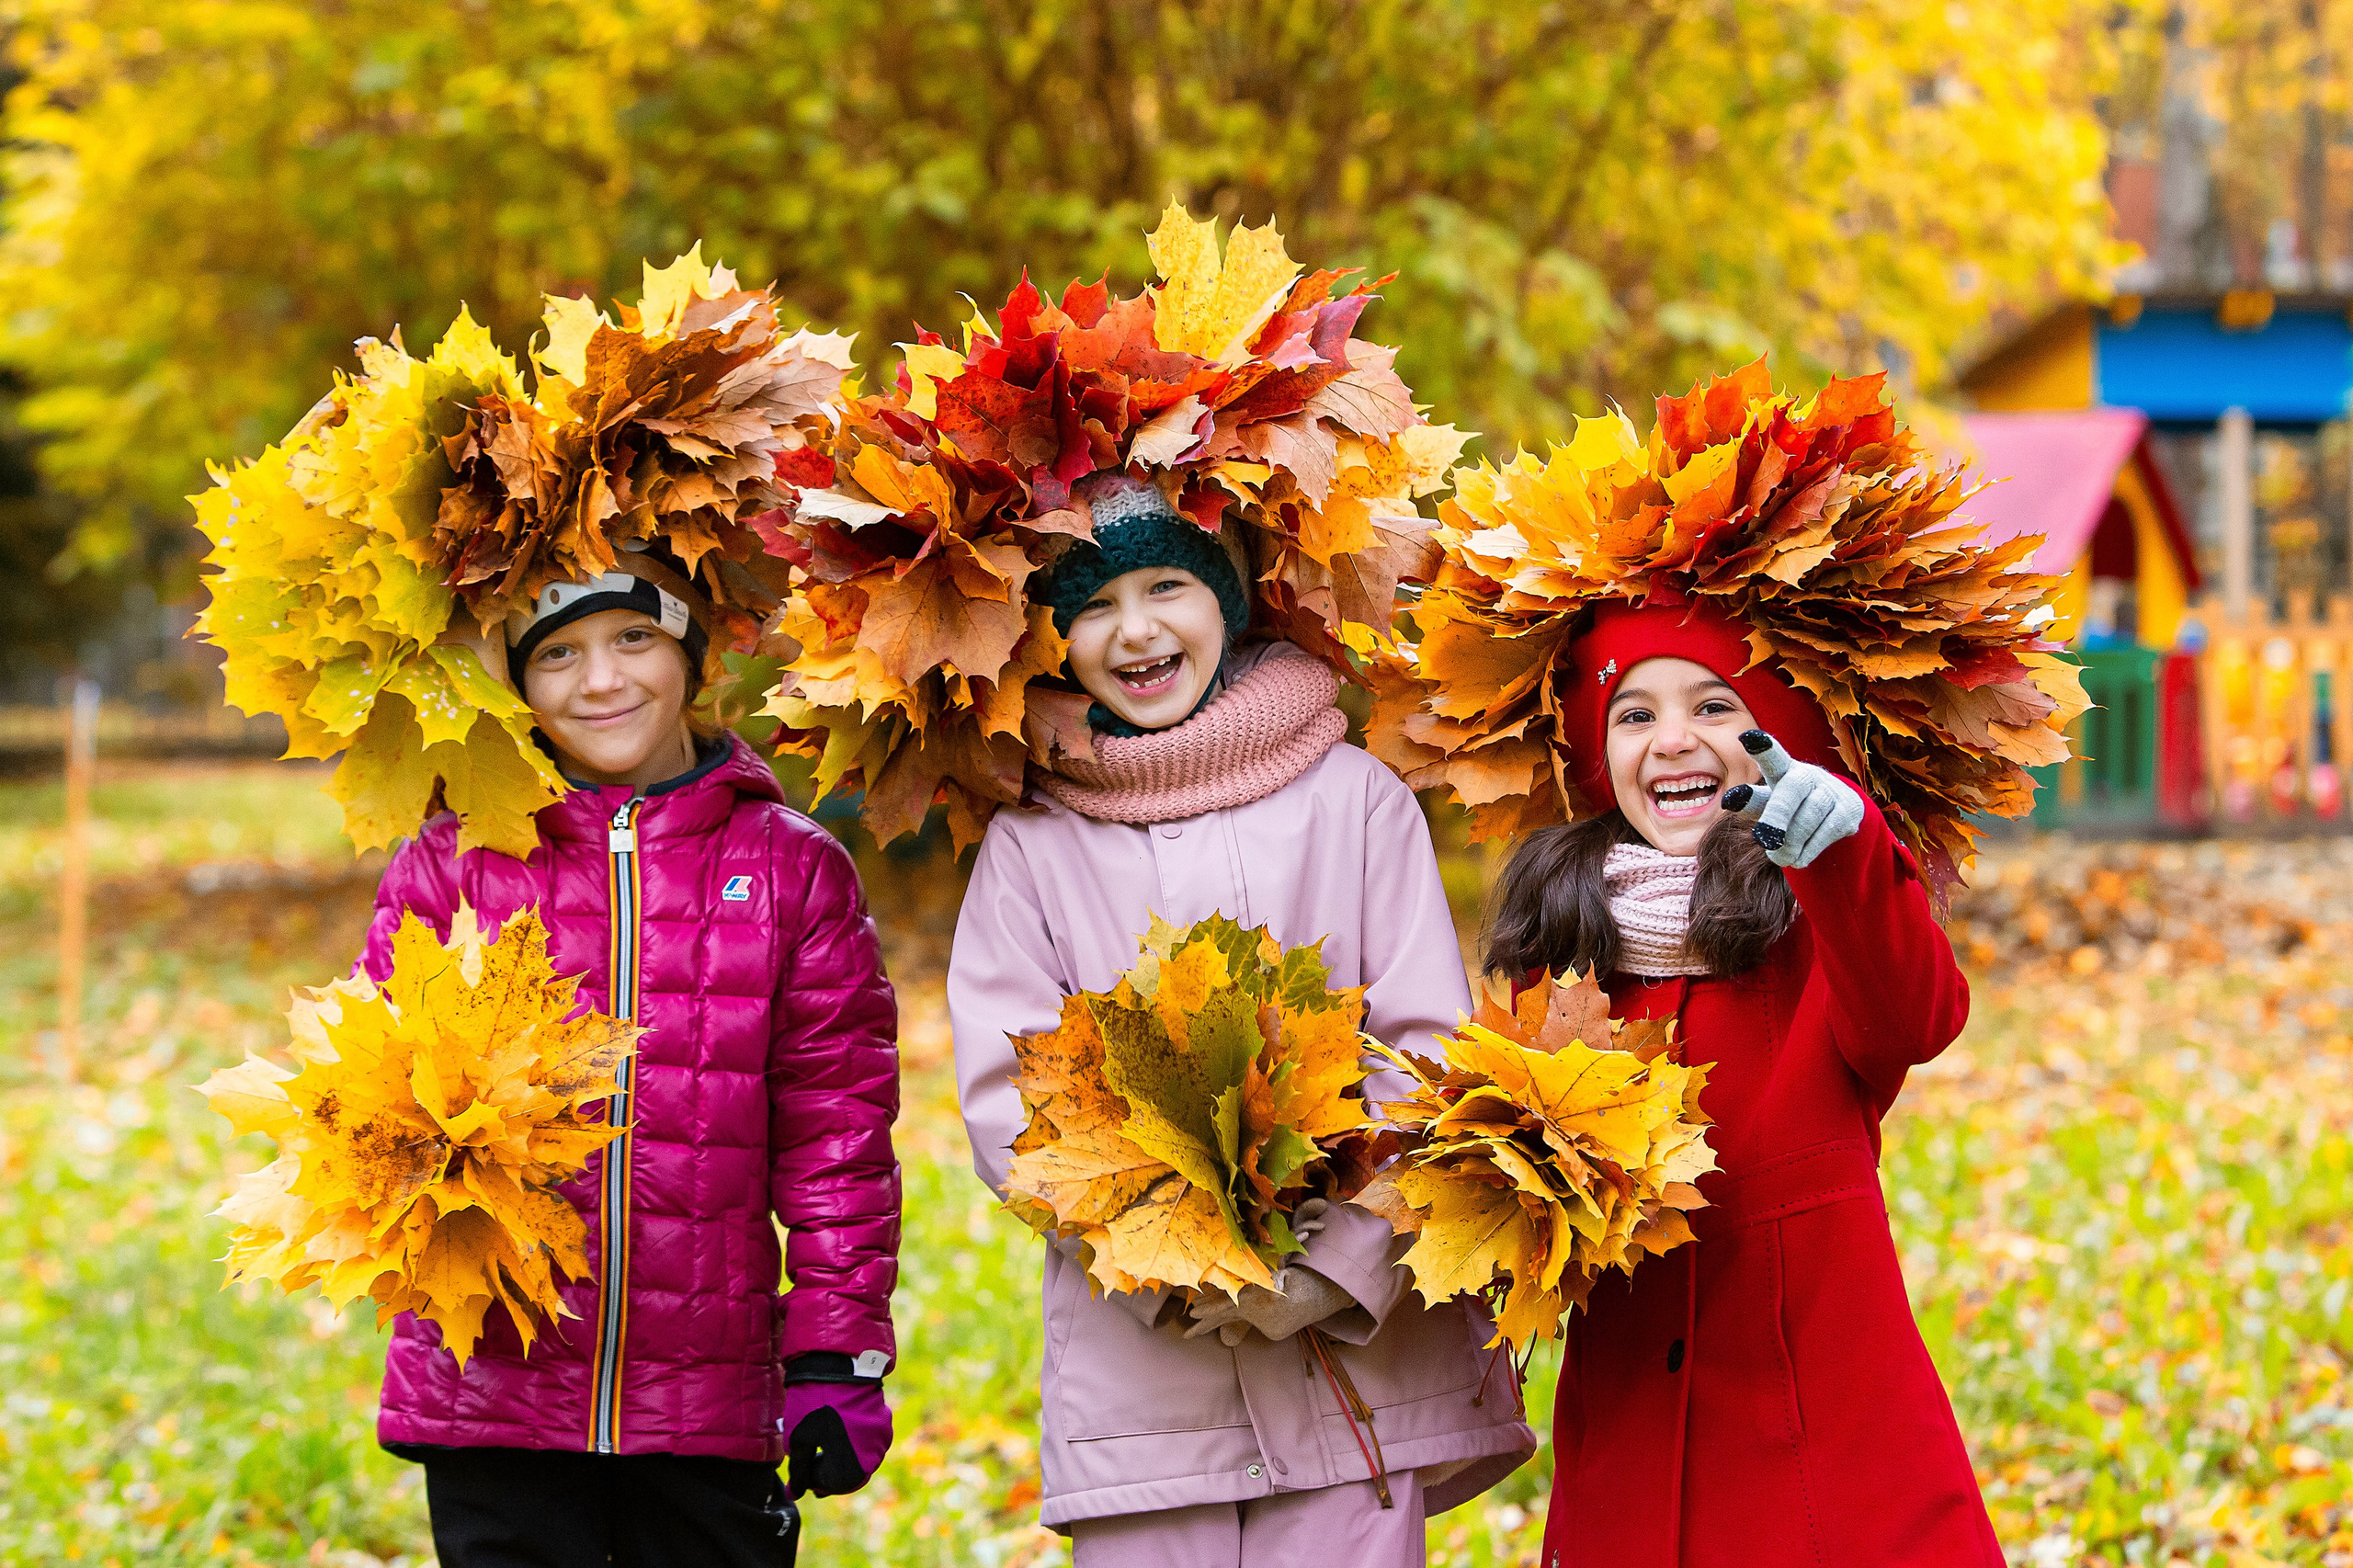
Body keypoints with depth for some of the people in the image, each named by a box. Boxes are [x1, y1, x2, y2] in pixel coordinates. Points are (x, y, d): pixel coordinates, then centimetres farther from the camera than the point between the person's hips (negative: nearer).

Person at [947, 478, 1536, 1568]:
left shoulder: (1354, 799, 6)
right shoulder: (1031, 843, 6)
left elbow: (1429, 1058, 2)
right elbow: (1004, 1101, 0)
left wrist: (1337, 1266, -10)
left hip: (1359, 1362, 0)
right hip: (1136, 1378, 0)